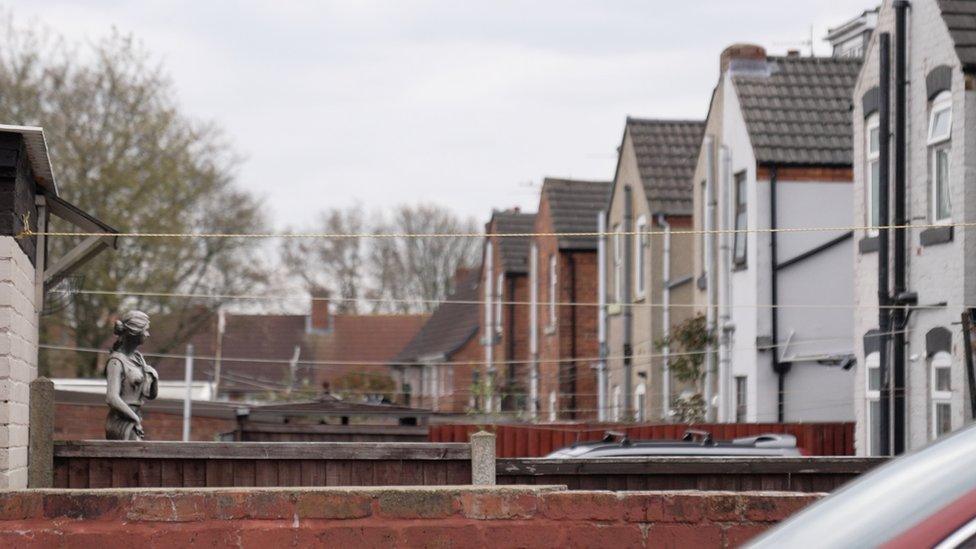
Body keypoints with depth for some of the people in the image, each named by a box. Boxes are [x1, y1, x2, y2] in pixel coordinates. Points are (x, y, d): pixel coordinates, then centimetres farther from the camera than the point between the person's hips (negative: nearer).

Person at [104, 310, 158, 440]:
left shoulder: (137, 357, 13)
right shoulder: (116, 361, -13)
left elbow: (151, 394, 16)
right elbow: (112, 398, -22)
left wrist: (154, 378, -4)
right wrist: (136, 419, -16)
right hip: (122, 423, -9)